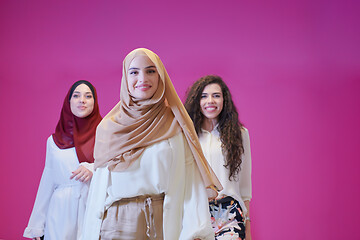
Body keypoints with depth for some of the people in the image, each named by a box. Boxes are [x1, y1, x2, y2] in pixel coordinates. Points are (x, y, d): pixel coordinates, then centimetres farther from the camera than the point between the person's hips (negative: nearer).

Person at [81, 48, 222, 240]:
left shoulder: (175, 124, 0)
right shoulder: (108, 127, 6)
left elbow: (191, 180, -7)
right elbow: (99, 187, 8)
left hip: (164, 222, -1)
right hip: (117, 223, 2)